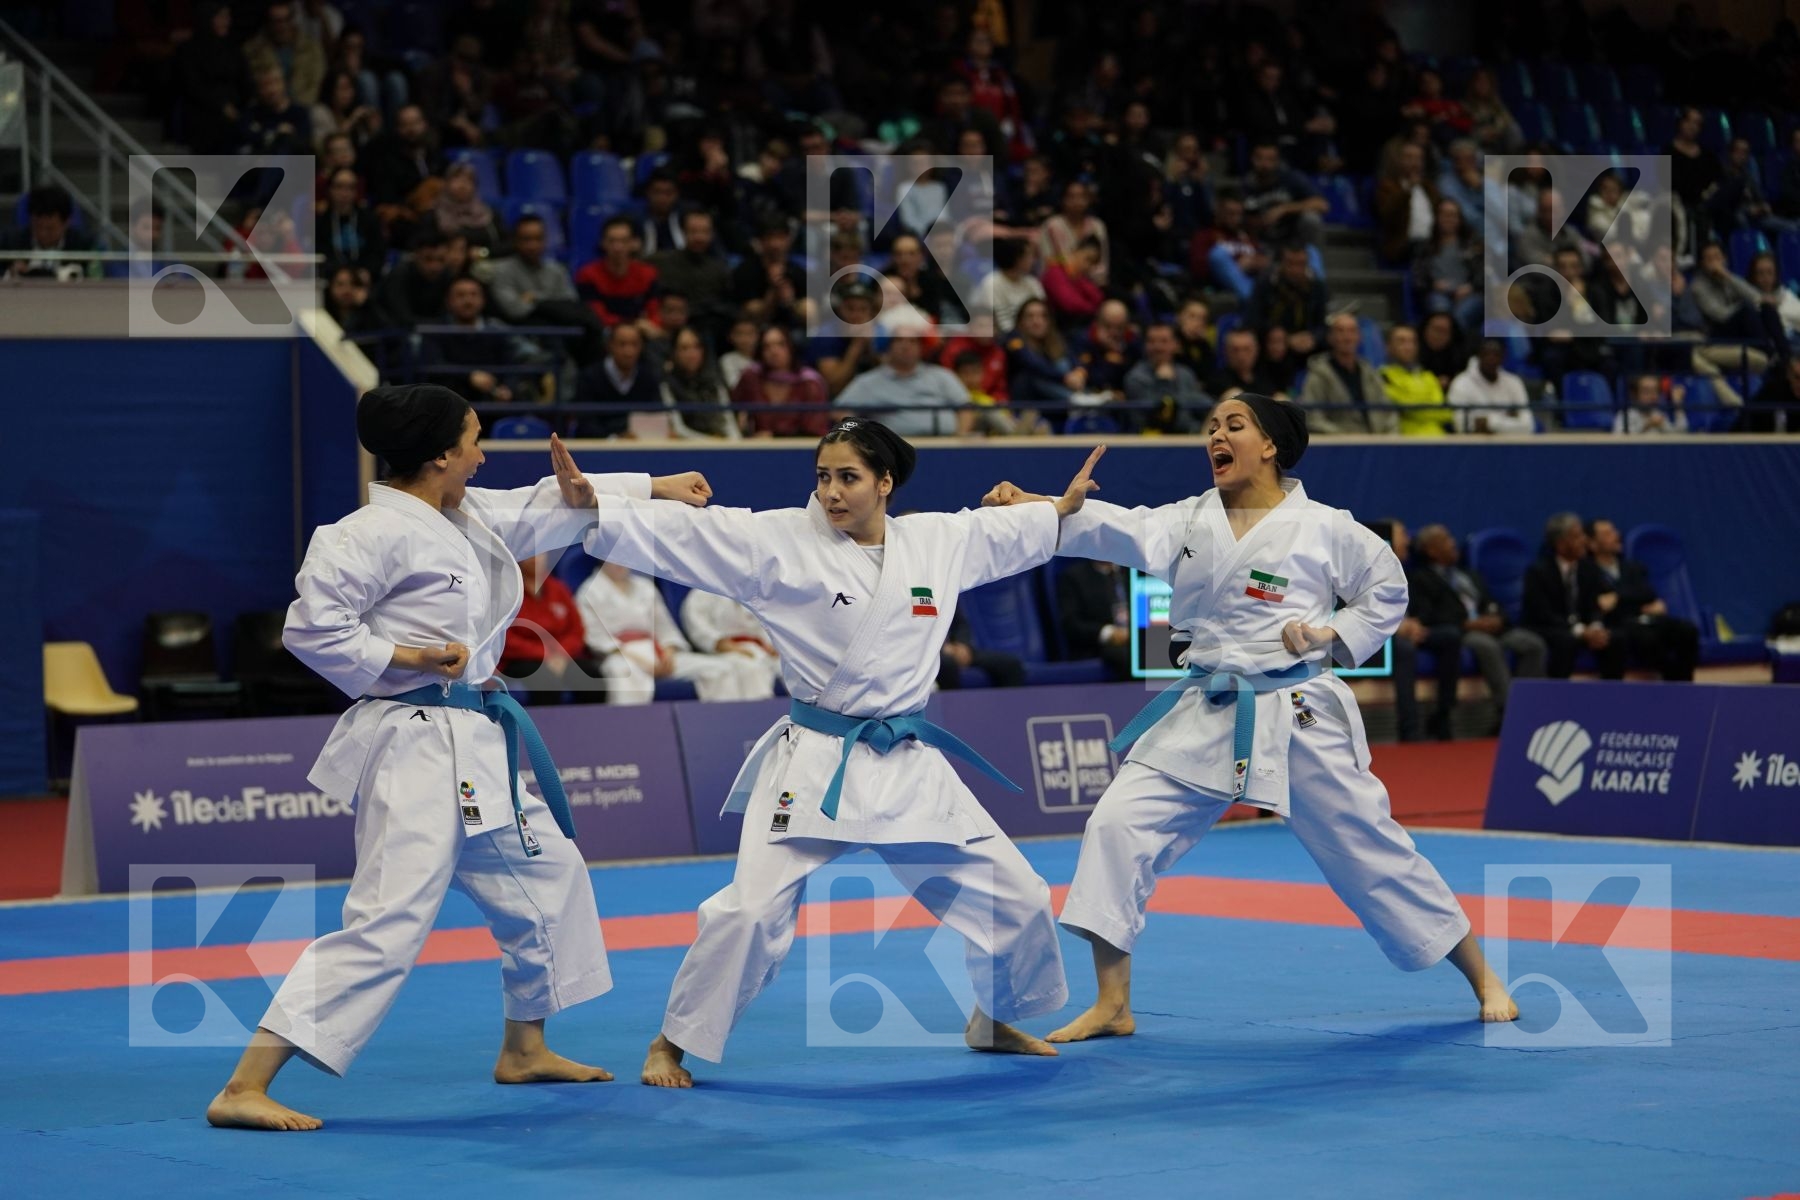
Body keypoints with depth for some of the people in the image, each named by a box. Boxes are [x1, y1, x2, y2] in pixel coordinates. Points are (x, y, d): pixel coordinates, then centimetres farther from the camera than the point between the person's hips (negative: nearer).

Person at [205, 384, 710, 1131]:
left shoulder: (467, 517, 11)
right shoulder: (377, 533, -17)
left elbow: (542, 512, 24)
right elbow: (312, 628, -18)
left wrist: (655, 488, 22)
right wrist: (406, 658, -17)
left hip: (473, 745, 10)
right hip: (413, 750, -10)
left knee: (546, 873, 23)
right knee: (385, 924, -18)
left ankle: (524, 1050, 41)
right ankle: (244, 1090, -19)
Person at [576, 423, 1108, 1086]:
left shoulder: (940, 540, 3)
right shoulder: (780, 540, -9)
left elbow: (1009, 530, 24)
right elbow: (677, 534, -15)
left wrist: (1066, 507, 33)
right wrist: (590, 509, -25)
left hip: (909, 766, 5)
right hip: (814, 762, -4)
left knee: (1015, 896, 10)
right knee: (752, 911, -17)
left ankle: (997, 1020, 37)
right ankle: (673, 1043, 3)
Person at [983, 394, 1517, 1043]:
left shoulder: (1322, 527, -3)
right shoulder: (1189, 521, 4)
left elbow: (1387, 589, 8)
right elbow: (1118, 529, -12)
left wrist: (1335, 636, -8)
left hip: (1299, 718, -3)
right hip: (1205, 718, 3)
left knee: (1370, 847, 4)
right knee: (1119, 825, -11)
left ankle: (1482, 978, 24)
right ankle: (1112, 1005, -2)